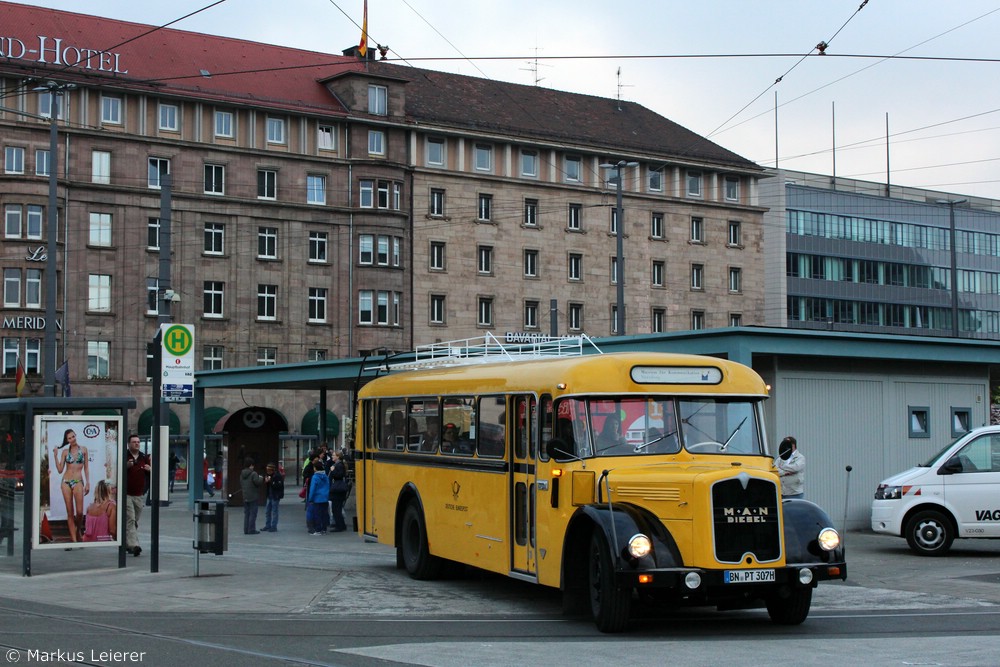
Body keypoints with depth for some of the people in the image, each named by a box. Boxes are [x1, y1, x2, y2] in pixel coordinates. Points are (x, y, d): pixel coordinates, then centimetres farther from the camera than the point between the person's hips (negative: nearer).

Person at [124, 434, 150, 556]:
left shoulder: (144, 458, 13)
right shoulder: (124, 457, -1)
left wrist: (150, 469, -3)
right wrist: (126, 466, -19)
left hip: (140, 495, 5)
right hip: (127, 494, -5)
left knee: (135, 521, 11)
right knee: (130, 520, -14)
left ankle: (127, 544, 23)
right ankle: (133, 545, -22)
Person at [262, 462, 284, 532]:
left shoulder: (278, 476, -16)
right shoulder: (268, 475, 9)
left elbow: (279, 485, -25)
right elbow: (265, 485, 17)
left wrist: (270, 481, -26)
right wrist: (266, 482, -5)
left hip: (276, 496, -8)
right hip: (269, 495, 8)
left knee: (274, 511, -3)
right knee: (267, 511, 13)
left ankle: (274, 527, 3)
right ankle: (267, 526, 23)